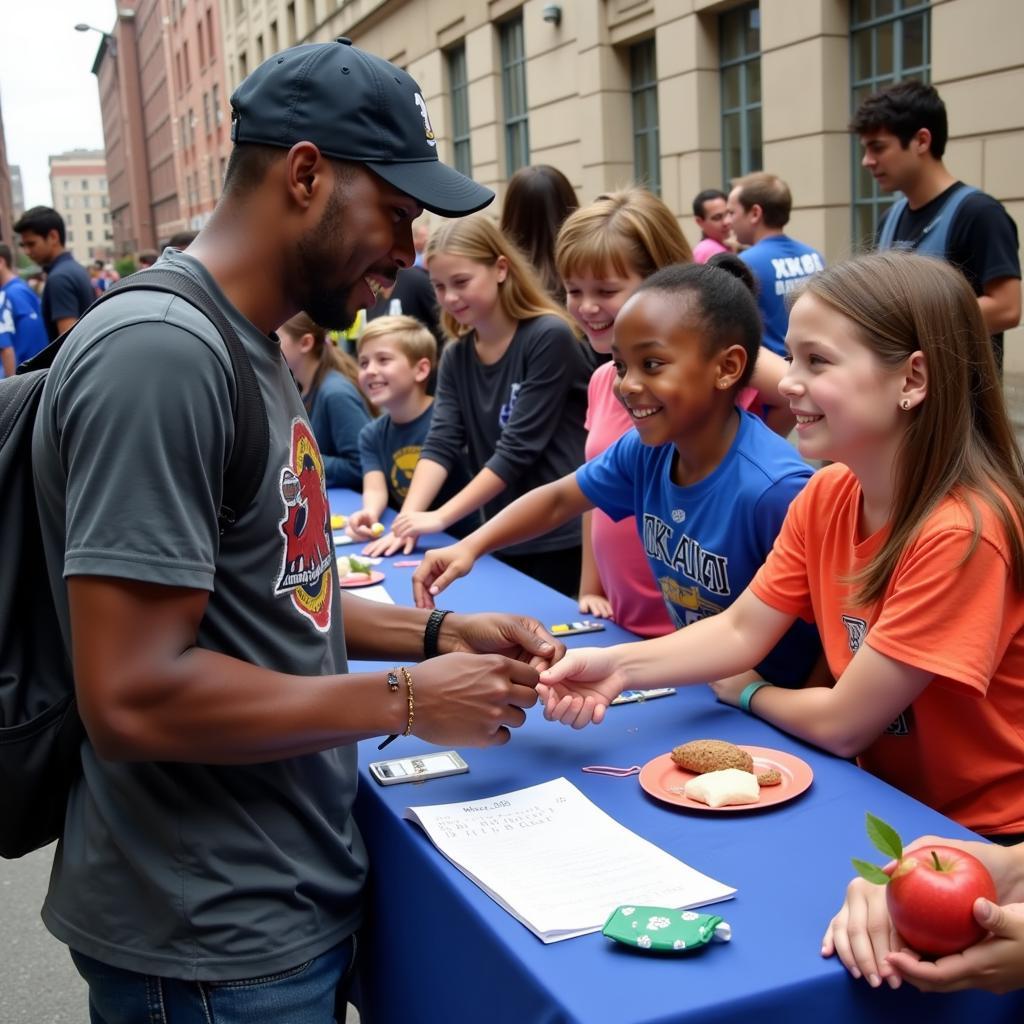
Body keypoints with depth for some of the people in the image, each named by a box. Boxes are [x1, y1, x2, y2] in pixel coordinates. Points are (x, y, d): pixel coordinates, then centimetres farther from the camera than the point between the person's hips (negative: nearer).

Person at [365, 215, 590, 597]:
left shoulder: (548, 338, -13)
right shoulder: (455, 357, 7)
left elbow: (518, 449, -17)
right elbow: (441, 445, -1)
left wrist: (440, 518, -18)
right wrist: (409, 517, -17)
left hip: (565, 541, -6)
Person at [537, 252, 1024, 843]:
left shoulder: (963, 533, -28)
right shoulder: (826, 496, -4)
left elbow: (840, 725, -22)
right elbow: (742, 631, -1)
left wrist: (744, 693, -2)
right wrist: (618, 666, -17)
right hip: (888, 801, 6)